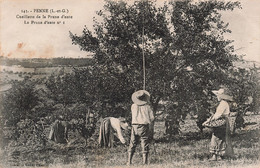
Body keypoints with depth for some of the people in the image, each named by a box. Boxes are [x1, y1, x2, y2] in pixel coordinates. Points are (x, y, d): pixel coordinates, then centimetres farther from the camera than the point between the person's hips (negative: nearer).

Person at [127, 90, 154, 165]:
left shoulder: (133, 106, 4)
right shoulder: (147, 106, 0)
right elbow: (152, 117, 0)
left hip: (135, 126, 2)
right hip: (144, 127, -2)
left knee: (132, 145, 9)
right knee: (145, 145, 4)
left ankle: (129, 162, 8)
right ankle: (145, 162, 3)